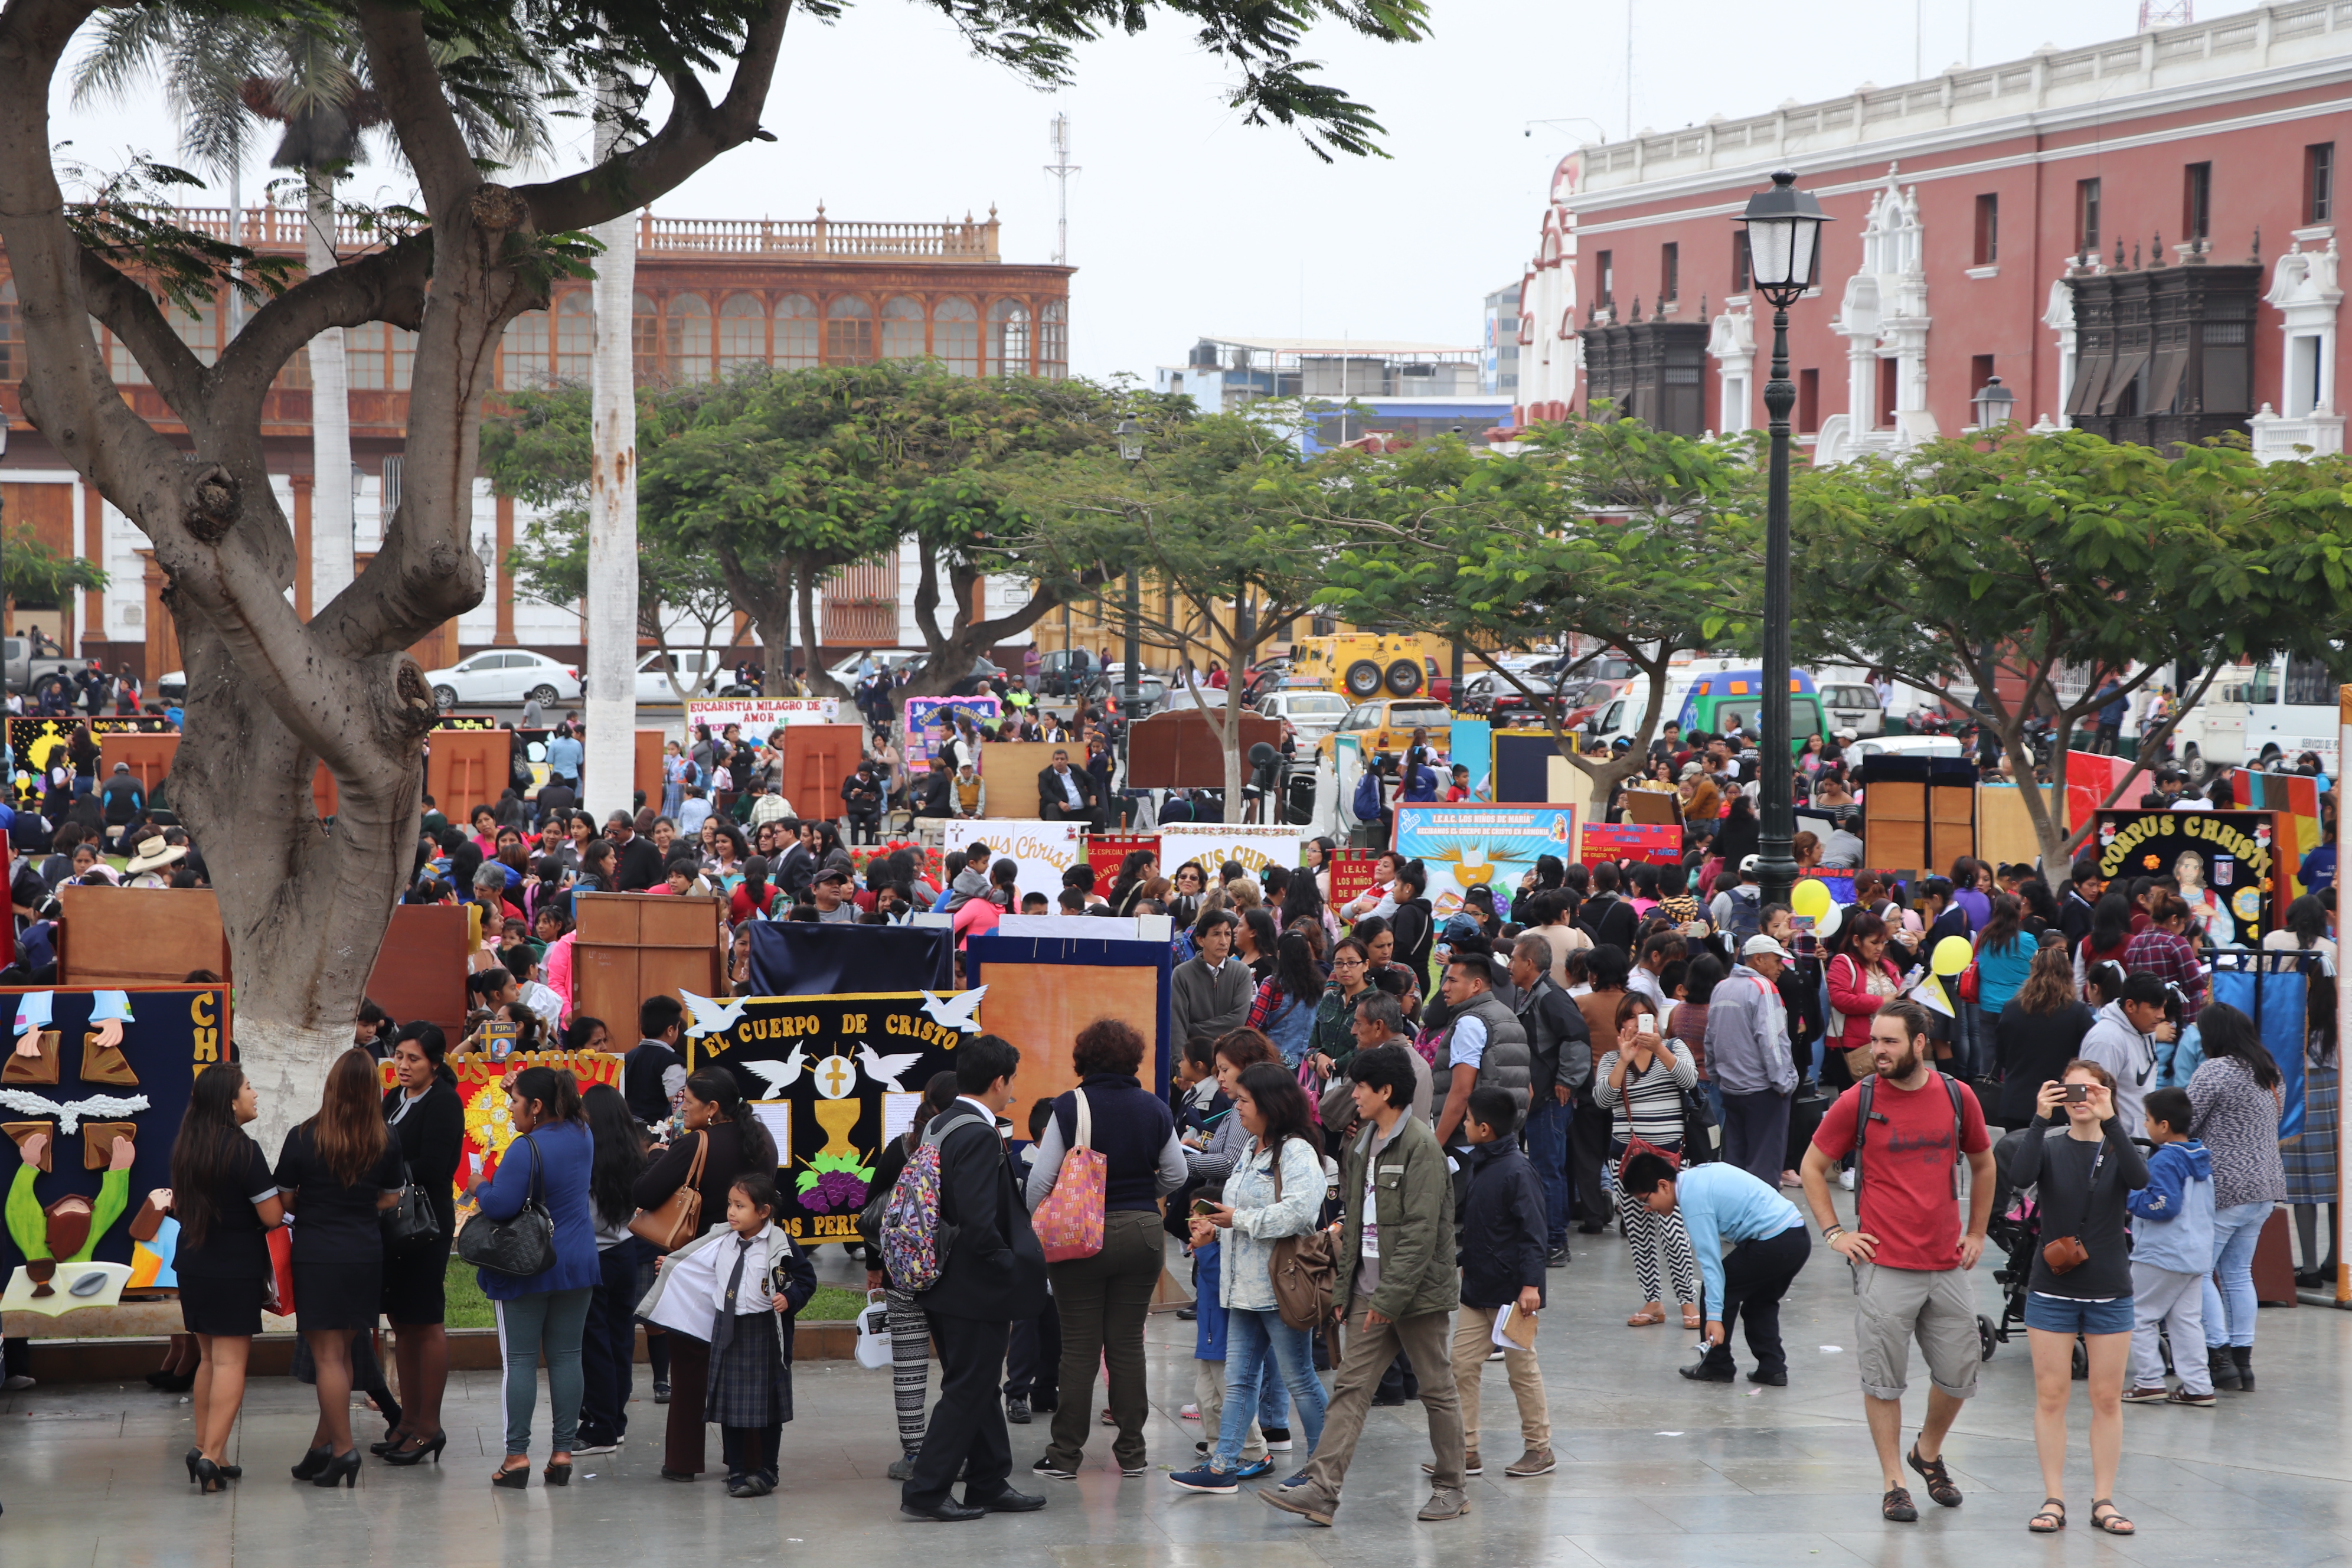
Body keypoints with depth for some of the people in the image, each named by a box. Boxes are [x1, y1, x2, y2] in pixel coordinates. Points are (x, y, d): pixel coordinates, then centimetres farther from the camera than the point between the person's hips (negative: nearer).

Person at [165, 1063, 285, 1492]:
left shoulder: (185, 1147, 5)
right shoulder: (243, 1150, -17)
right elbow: (272, 1215, -17)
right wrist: (280, 1194, 3)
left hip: (192, 1264, 7)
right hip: (236, 1269, -7)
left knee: (210, 1358, 15)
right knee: (231, 1361, -5)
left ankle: (205, 1449, 14)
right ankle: (211, 1455, -13)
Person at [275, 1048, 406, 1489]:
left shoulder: (303, 1138, -11)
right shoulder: (384, 1142, -3)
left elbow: (284, 1201, -5)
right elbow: (390, 1201, 6)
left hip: (317, 1255, -4)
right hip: (366, 1254, 4)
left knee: (329, 1356, 0)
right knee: (342, 1353, 12)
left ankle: (342, 1449, -5)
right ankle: (322, 1447, 16)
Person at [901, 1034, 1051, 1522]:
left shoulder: (938, 1126, 8)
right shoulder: (979, 1137, -21)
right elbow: (980, 1225, -27)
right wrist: (1014, 1274, -14)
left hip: (944, 1278, 10)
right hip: (976, 1288, -10)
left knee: (977, 1386, 17)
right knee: (968, 1390, -1)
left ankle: (989, 1484, 25)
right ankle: (925, 1491, 1)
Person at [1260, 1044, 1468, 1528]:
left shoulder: (1420, 1146, -13)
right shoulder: (1362, 1145, 13)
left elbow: (1421, 1230, -19)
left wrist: (1391, 1296, -22)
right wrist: (1343, 1288, 13)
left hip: (1416, 1289, -8)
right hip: (1370, 1291, 8)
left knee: (1437, 1389, 5)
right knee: (1350, 1387, -1)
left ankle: (1450, 1489, 17)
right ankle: (1321, 1491, -8)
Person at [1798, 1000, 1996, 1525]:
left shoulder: (1958, 1098, 4)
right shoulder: (1858, 1102, -4)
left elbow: (1983, 1164, 20)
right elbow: (1813, 1167, 6)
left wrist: (1977, 1233, 15)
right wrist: (1834, 1233, -2)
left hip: (1947, 1265, 3)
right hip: (1884, 1265, -3)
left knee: (1958, 1374, 9)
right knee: (1884, 1378, 0)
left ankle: (1928, 1452, 34)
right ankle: (1893, 1484, 10)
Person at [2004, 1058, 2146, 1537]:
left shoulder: (2117, 1148, 2)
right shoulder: (2049, 1146, 1)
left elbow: (2140, 1179, -22)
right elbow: (2020, 1176, -21)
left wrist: (2109, 1121, -28)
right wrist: (2041, 1119, -26)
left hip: (2109, 1293, 0)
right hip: (2052, 1291, 0)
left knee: (2107, 1398, 3)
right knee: (2050, 1396, 0)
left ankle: (2103, 1500, 10)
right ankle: (2053, 1499, 6)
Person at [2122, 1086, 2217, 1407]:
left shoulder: (2164, 1161, -17)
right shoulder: (2202, 1158, 11)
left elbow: (2162, 1206, -24)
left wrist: (2130, 1199, -10)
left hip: (2161, 1256, -9)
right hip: (2197, 1256, 9)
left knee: (2139, 1316, 2)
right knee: (2187, 1320, 10)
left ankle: (2149, 1382, 0)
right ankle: (2198, 1387, 7)